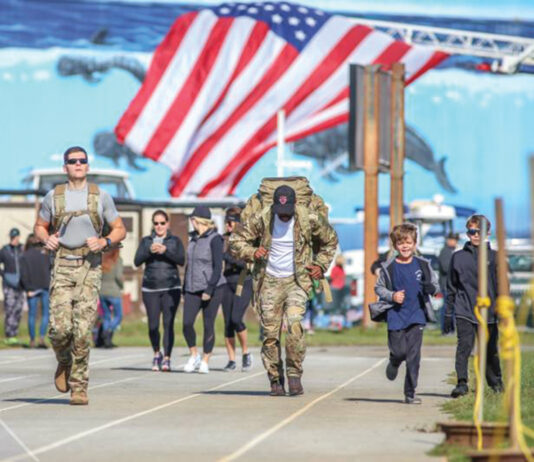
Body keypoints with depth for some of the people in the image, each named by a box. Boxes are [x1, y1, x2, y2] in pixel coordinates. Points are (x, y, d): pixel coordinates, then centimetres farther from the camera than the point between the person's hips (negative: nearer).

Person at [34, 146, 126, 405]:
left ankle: (79, 387, -1)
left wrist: (104, 242, -10)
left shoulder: (101, 197, 5)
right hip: (62, 267, 1)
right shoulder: (53, 197, 7)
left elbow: (120, 230, 11)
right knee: (60, 328, -11)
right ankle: (64, 362, 22)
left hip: (90, 268, 0)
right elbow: (39, 226, 19)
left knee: (82, 330, -8)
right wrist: (46, 239, -4)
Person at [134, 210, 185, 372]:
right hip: (150, 288, 1)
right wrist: (149, 251, -17)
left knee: (168, 323, -10)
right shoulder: (146, 241, 12)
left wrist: (165, 251, -19)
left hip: (171, 287, -1)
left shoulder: (175, 241, 8)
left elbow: (181, 260, -6)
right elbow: (137, 261, 0)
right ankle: (156, 353, 22)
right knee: (153, 325, -1)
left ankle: (166, 358, -9)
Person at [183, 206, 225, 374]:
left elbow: (218, 267, -12)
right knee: (187, 324, -7)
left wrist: (209, 290, -18)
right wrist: (184, 290, 18)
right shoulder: (193, 238, 14)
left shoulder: (214, 239, -8)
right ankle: (194, 356, 11)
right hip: (193, 289, 6)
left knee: (208, 326, -1)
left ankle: (205, 362, 9)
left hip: (212, 289, -6)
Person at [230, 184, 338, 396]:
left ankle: (294, 374, -10)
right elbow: (235, 240, 3)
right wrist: (252, 253, -15)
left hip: (297, 281, -1)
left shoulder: (309, 219, -5)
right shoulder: (260, 219, -6)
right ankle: (275, 380, 11)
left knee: (294, 324, -21)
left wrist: (320, 265, 4)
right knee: (270, 333, -1)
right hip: (269, 282, 1)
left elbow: (330, 241, 14)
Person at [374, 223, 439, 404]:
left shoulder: (423, 265, 4)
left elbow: (435, 285, 12)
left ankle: (410, 393, 3)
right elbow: (378, 288, 6)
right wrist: (392, 296, -12)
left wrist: (431, 288, -12)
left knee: (414, 356, -4)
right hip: (395, 316, -1)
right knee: (398, 351, -1)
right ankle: (394, 362, 38)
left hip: (417, 316, 1)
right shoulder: (388, 267, -1)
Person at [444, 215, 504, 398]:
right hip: (464, 312, -1)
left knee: (490, 350, 9)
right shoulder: (458, 257, 6)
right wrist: (448, 315, 8)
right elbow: (451, 288, 10)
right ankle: (462, 383, -14)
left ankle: (496, 383, 26)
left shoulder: (494, 257, 6)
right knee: (464, 346, -14)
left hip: (489, 312, 1)